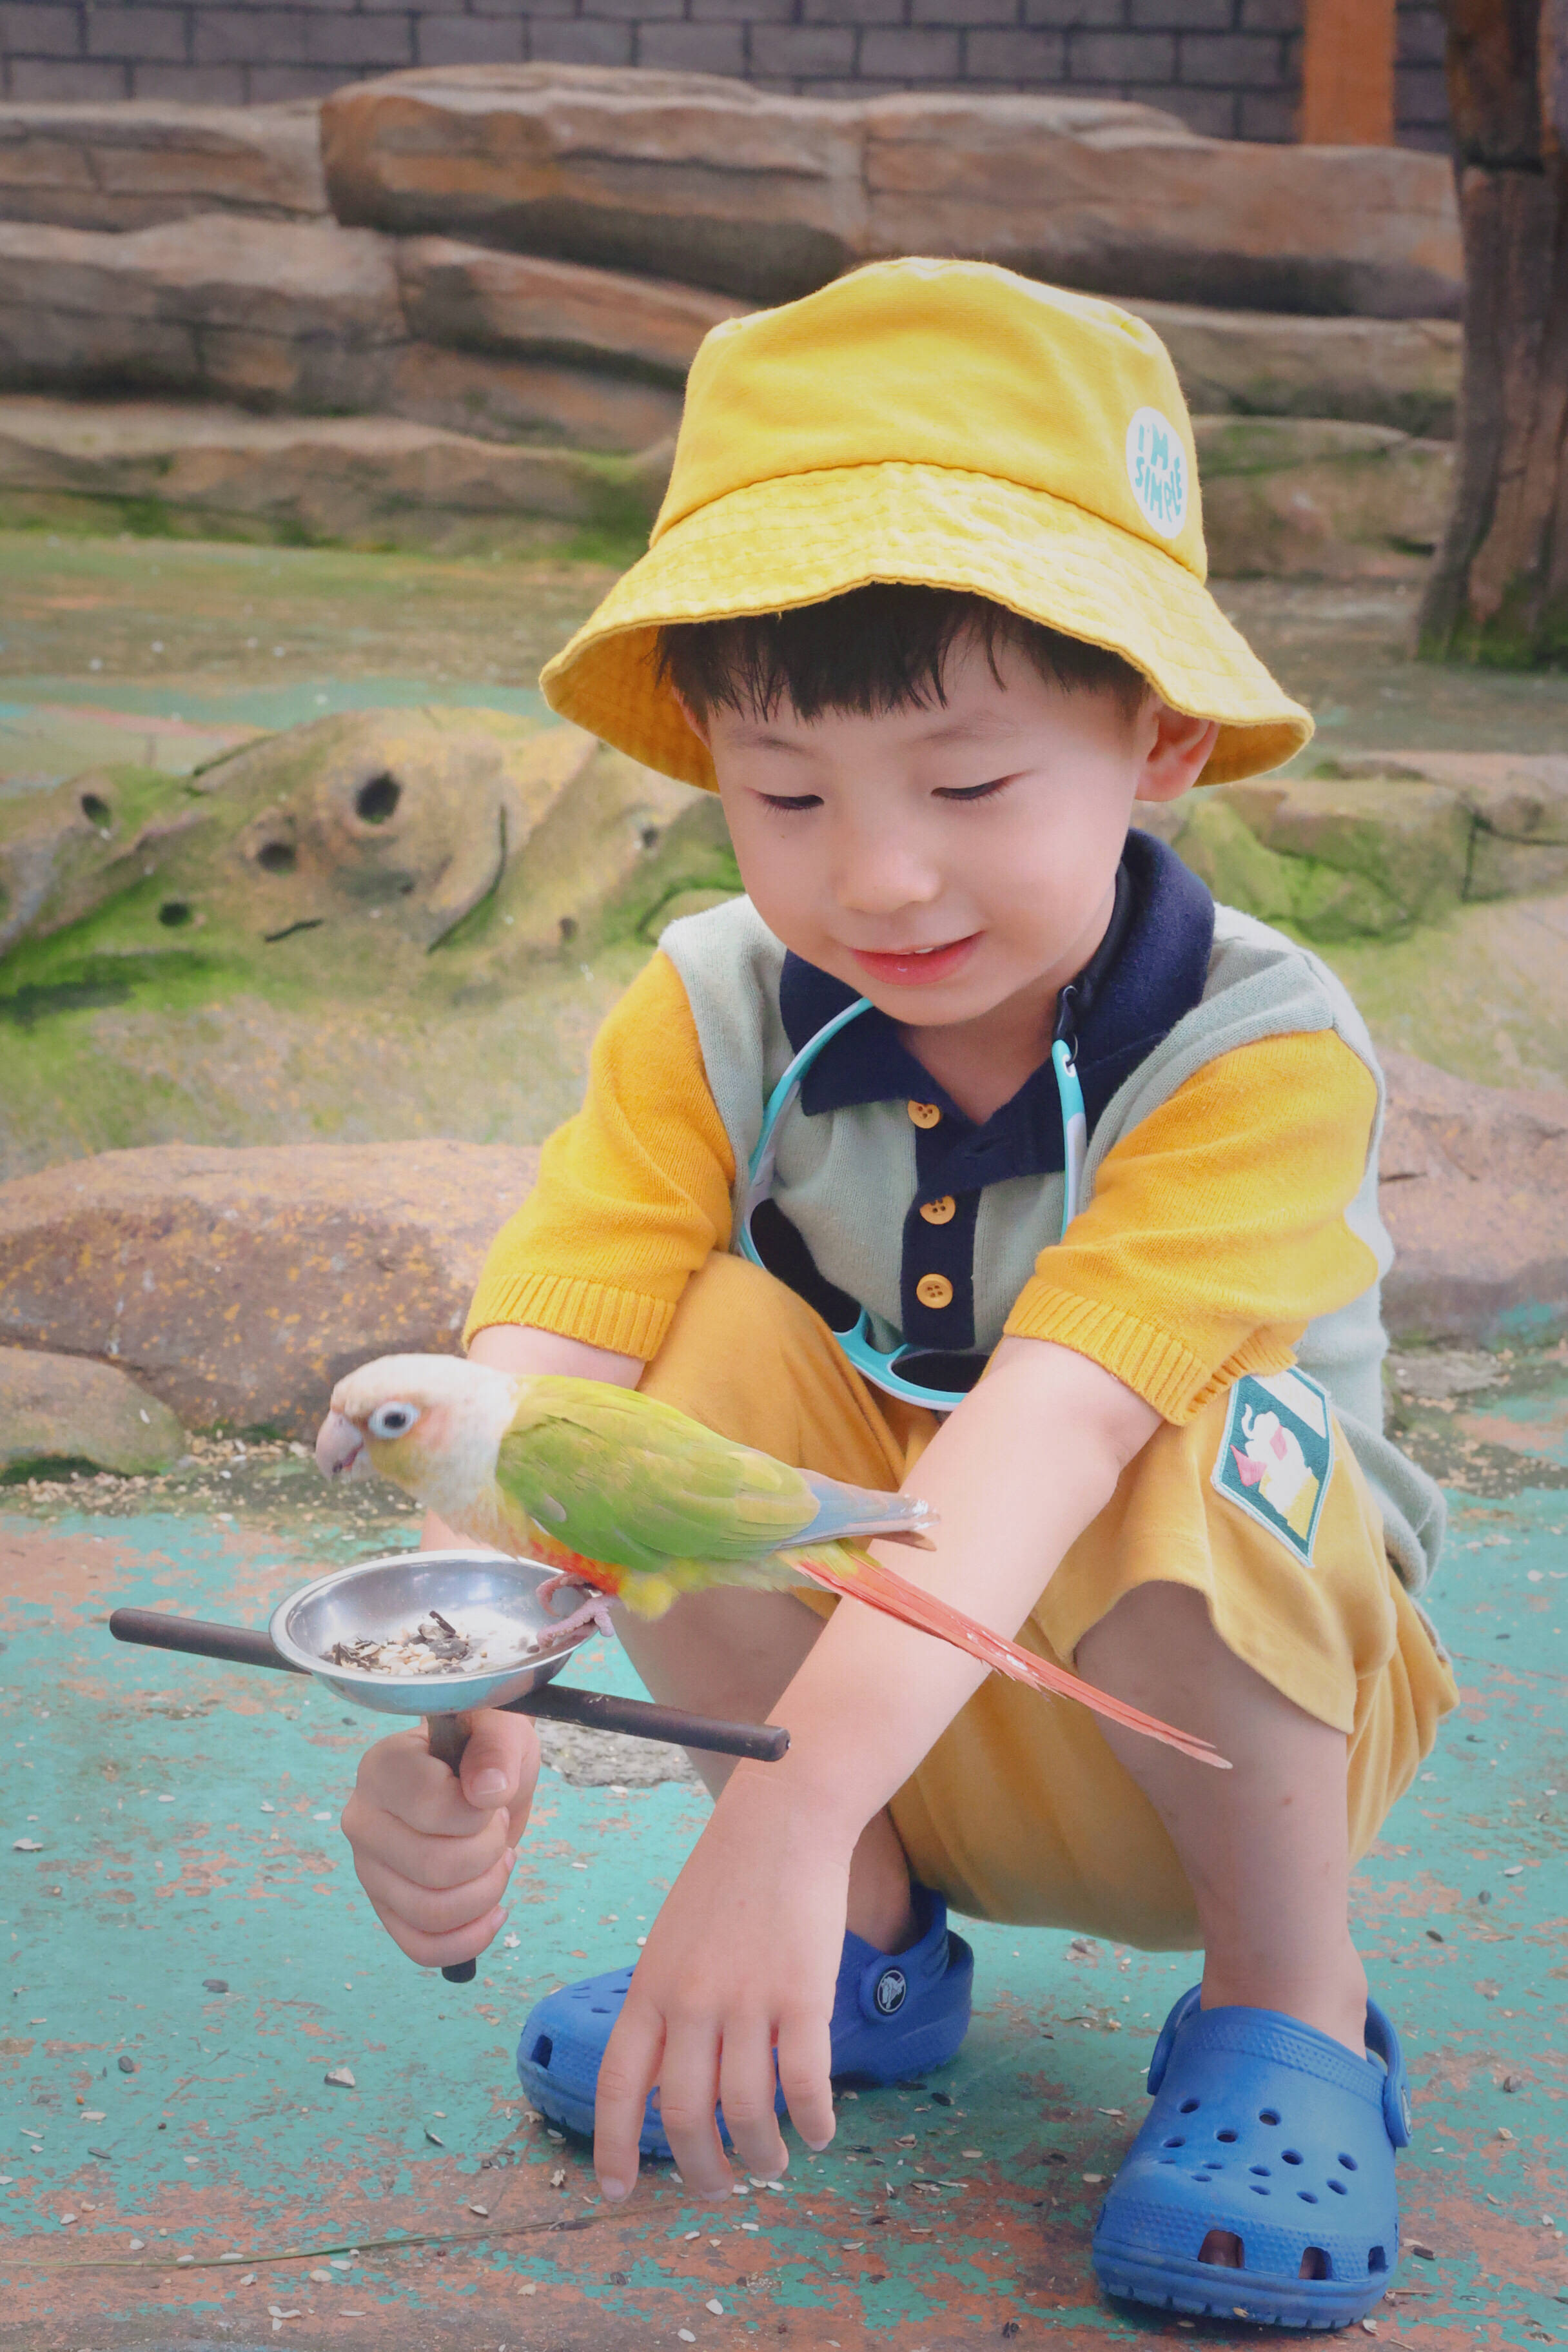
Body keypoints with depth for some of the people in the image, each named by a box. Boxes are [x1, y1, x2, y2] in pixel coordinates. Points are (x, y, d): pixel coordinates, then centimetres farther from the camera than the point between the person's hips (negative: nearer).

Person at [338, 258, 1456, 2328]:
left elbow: (1048, 1427, -41)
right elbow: (541, 1362, -28)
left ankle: (1287, 2001, -8)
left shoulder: (1262, 1053, -26)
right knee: (709, 1351, -23)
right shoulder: (709, 1018, -15)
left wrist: (791, 1802, -53)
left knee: (1201, 1442, -34)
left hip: (1223, 1717, -3)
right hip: (856, 1714, 4)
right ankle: (870, 1945, -2)